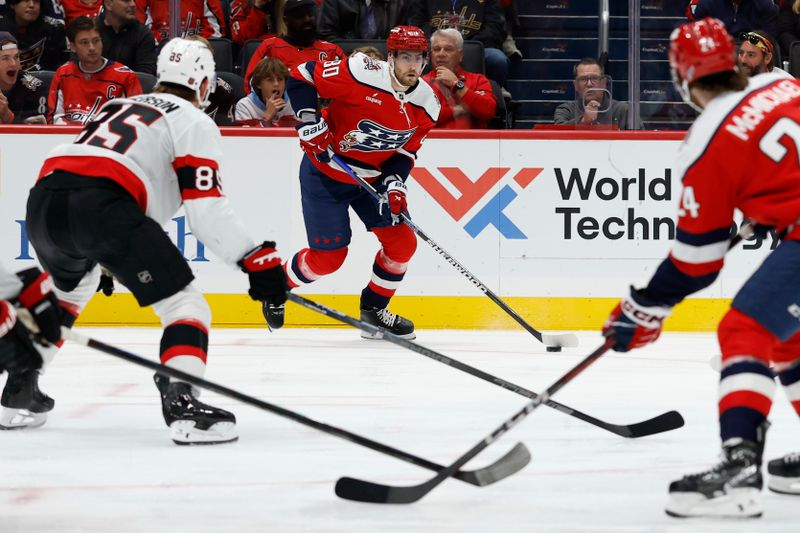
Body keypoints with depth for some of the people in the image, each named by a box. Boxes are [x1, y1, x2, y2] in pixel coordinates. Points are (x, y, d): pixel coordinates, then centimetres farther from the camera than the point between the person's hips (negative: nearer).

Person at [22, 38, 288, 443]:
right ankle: (180, 401, -25)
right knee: (183, 303, -3)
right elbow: (205, 209, -2)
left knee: (70, 287, 37)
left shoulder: (120, 106, 34)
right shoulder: (194, 122, 12)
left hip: (43, 197, 8)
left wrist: (105, 254, 52)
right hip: (101, 206, -8)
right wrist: (256, 260, -3)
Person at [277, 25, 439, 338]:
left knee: (402, 242, -2)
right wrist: (309, 122, -27)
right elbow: (301, 77, -21)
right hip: (325, 173, -6)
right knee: (328, 257, -5)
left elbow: (404, 152, 0)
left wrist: (394, 184, -16)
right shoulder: (362, 75, -28)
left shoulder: (427, 105, -9)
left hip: (371, 178, 6)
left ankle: (373, 310, 20)